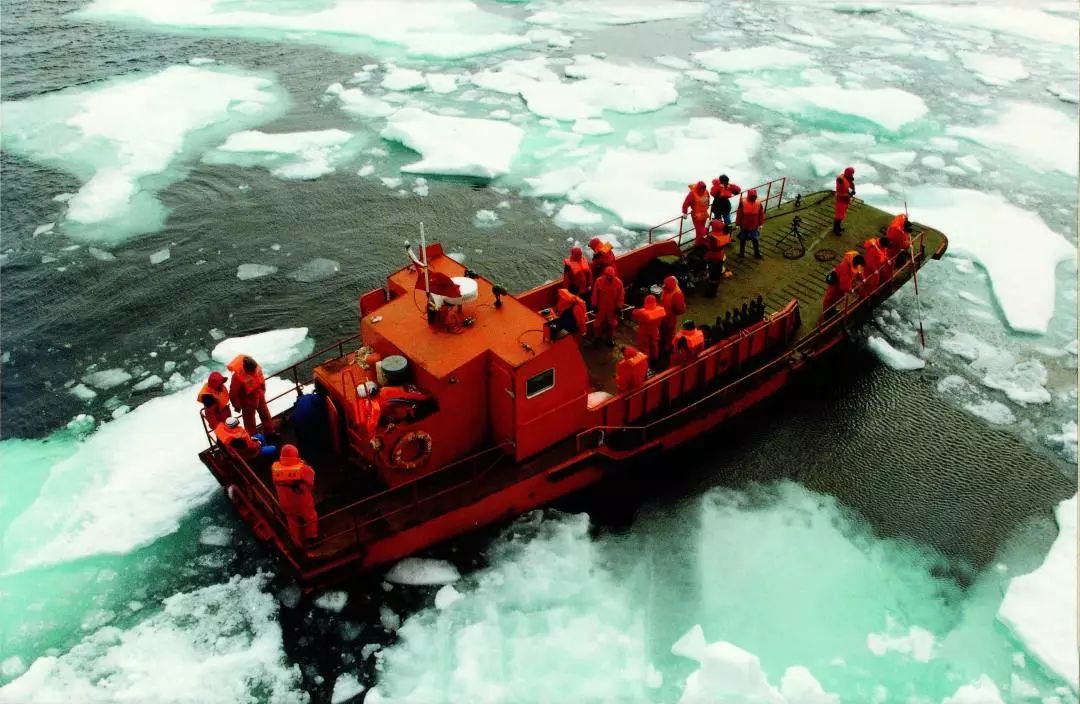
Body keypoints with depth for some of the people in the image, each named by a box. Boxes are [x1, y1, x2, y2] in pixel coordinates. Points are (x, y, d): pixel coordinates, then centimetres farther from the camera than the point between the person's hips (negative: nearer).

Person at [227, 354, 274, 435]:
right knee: (250, 422, 16)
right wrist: (237, 406, -12)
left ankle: (271, 433, 49)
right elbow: (233, 393, -24)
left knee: (266, 416, 26)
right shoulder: (237, 377, -38)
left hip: (259, 397, 6)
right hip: (248, 402, -6)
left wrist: (262, 392, 14)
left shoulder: (256, 368, -23)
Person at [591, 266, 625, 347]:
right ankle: (598, 337, 36)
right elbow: (595, 294, -7)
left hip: (613, 307, 0)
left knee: (612, 324, 14)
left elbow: (621, 295, -9)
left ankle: (610, 338, 34)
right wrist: (594, 305, -3)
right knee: (599, 323, 15)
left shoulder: (618, 282, -18)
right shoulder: (599, 281, -17)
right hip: (601, 307, 0)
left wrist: (619, 307, -8)